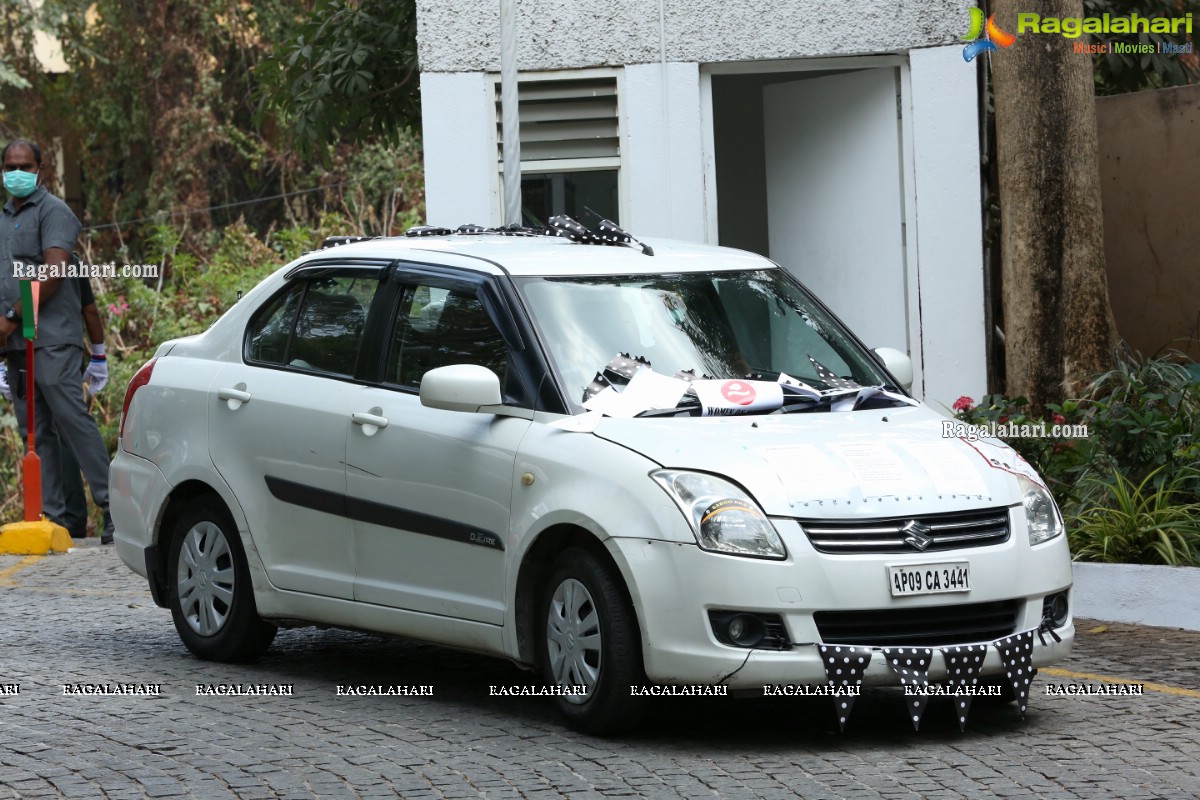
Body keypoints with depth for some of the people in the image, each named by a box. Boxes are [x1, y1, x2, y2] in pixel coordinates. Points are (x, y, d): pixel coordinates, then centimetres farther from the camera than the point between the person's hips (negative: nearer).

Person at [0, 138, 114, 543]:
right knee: (35, 433, 5)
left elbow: (54, 271, -15)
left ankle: (112, 506, -11)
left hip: (51, 339, -8)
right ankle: (50, 517, 6)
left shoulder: (52, 211, -4)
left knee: (73, 420, -12)